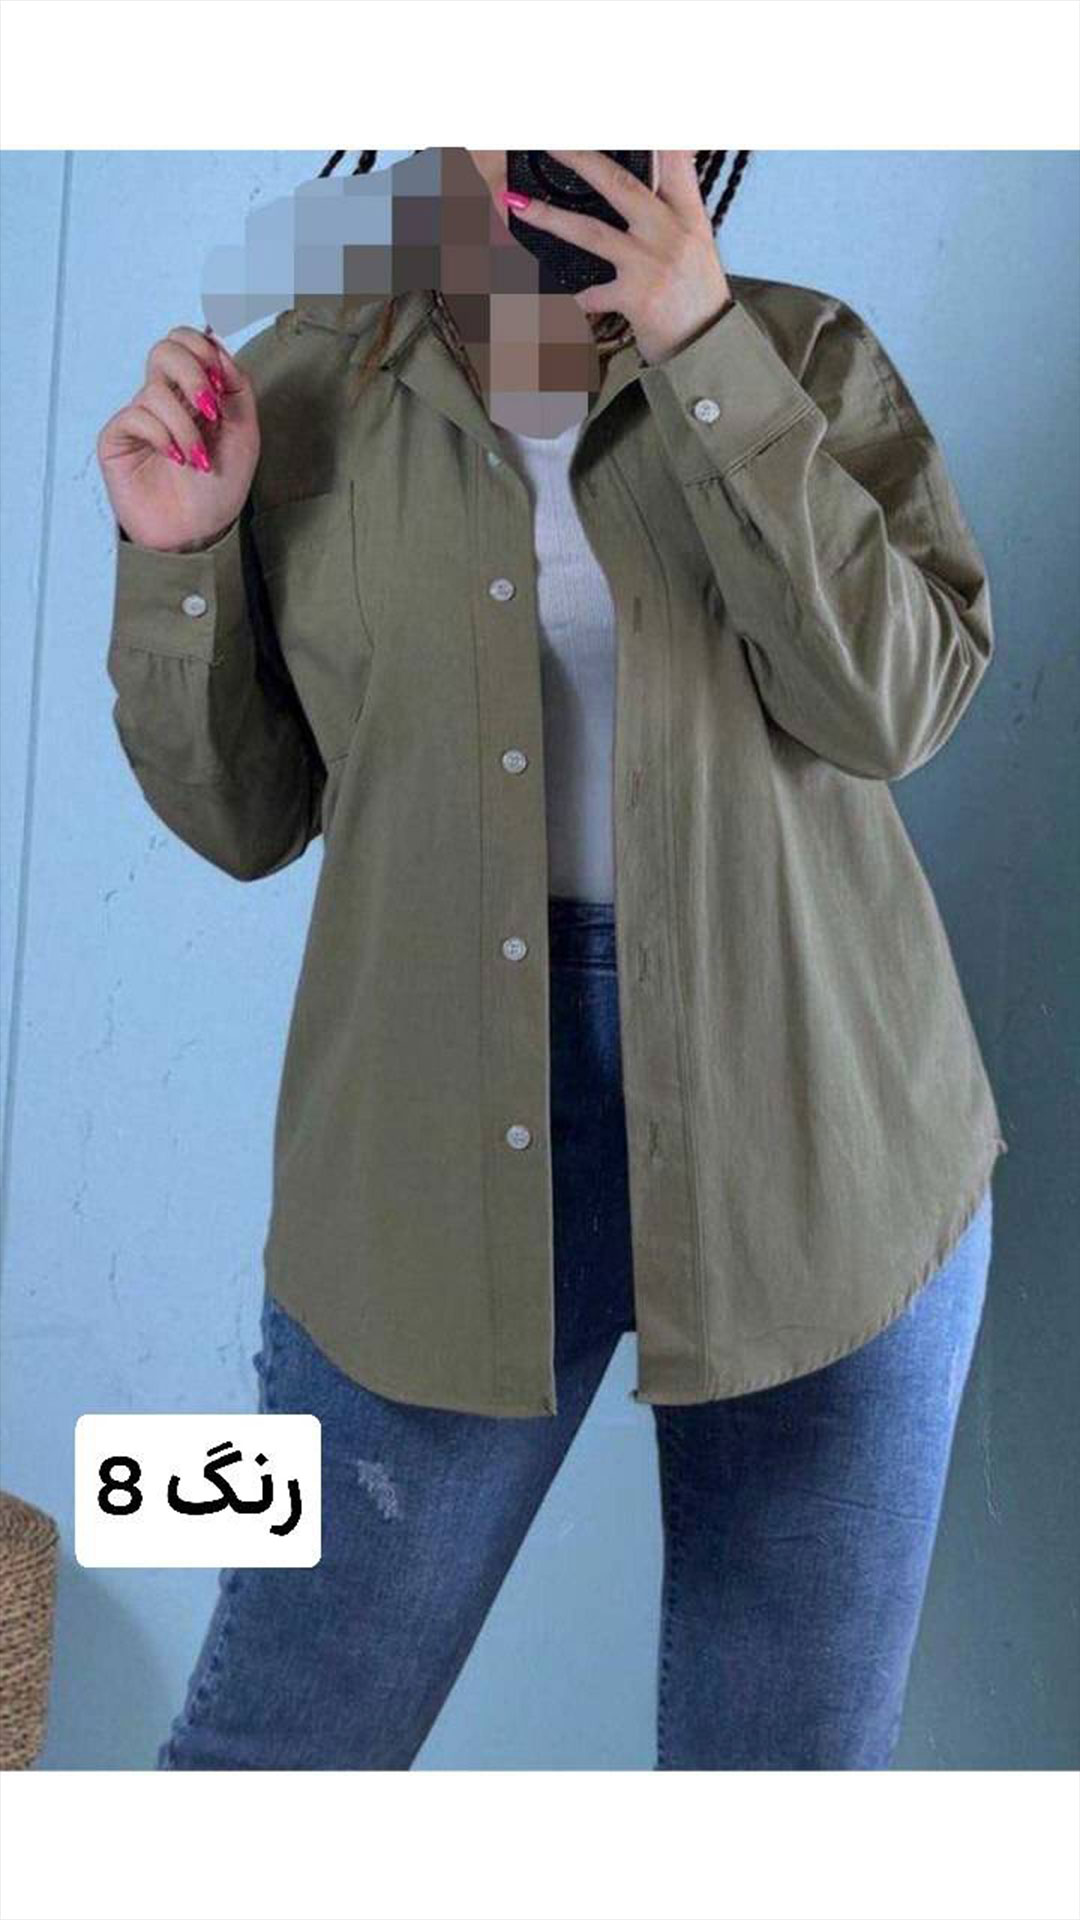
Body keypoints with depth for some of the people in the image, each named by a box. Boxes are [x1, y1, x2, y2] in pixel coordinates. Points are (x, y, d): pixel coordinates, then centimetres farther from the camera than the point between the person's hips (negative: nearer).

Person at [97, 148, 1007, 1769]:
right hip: (450, 1145, 0)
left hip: (817, 1135, 1)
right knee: (277, 1741, 6)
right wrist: (176, 551, -10)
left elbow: (895, 697, -14)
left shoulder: (805, 358, 1)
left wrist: (703, 347, -20)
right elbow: (248, 814, 5)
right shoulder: (302, 391, 3)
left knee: (791, 1746, 12)